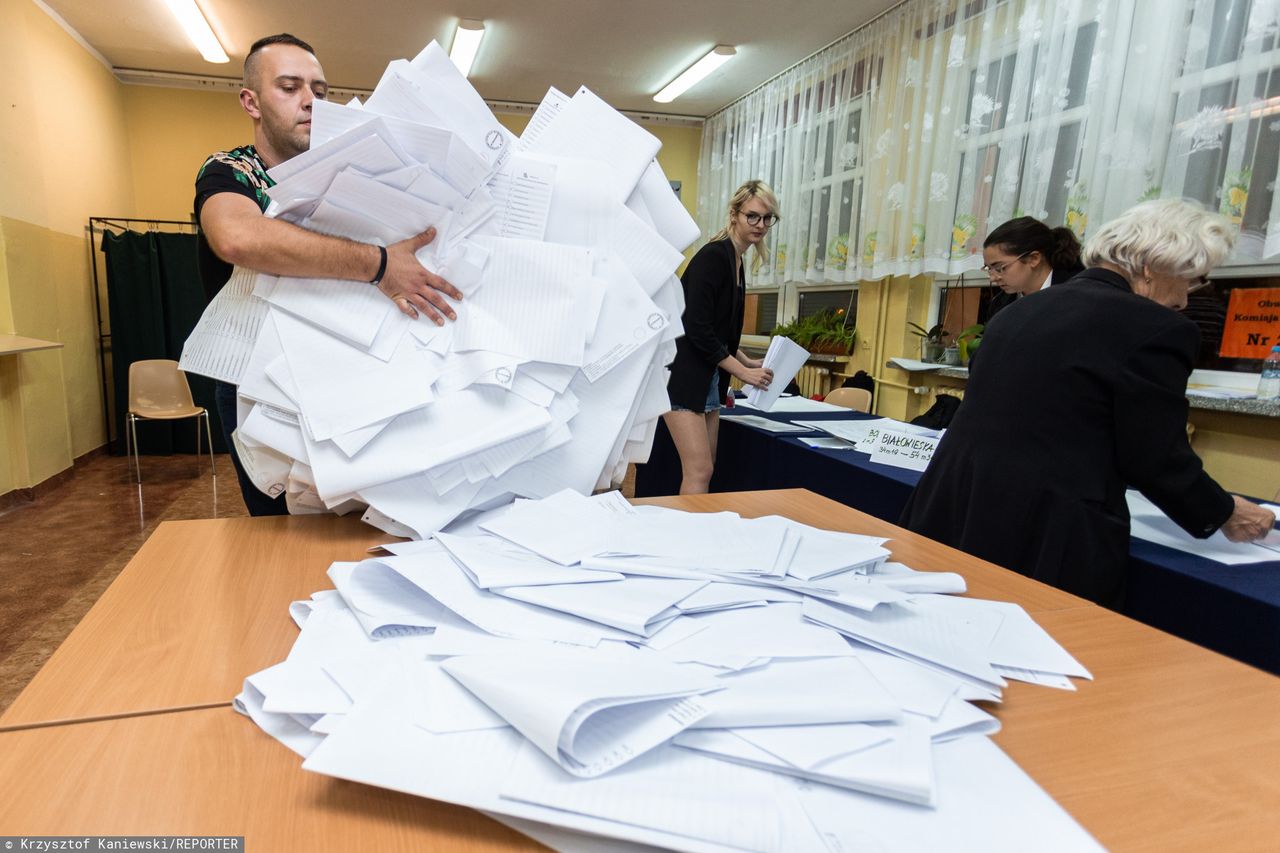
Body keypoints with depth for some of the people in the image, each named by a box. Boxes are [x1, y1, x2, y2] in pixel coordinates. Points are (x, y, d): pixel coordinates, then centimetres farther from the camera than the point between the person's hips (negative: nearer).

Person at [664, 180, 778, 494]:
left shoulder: (736, 262, 13)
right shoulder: (713, 257, -14)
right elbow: (697, 330, -21)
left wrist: (748, 361, 11)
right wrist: (743, 372, -14)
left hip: (709, 375, 10)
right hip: (684, 374, -9)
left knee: (705, 466, 11)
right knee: (699, 471, -11)